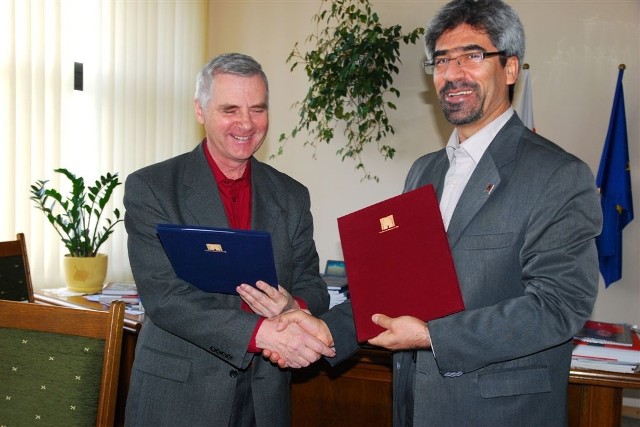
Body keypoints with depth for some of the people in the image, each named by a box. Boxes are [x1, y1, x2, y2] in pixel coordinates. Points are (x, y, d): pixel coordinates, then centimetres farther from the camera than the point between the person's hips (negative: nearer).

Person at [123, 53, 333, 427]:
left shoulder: (292, 196, 3)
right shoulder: (150, 188, -8)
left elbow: (313, 288, 4)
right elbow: (163, 295, -17)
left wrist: (293, 308, -19)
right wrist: (260, 331, -28)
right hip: (176, 397, -3)